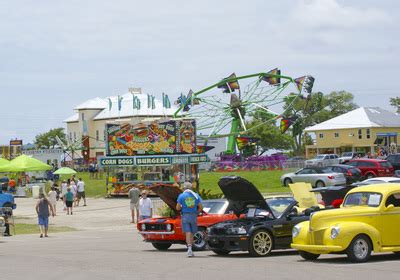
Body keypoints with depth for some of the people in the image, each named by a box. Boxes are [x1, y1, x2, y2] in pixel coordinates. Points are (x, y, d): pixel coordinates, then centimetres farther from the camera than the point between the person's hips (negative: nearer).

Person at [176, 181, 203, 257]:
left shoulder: (181, 196, -2)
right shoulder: (196, 196, 4)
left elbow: (178, 208, -4)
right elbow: (200, 207, 3)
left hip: (185, 216, -2)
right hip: (194, 216, 2)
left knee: (188, 233, -5)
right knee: (192, 233, 11)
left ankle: (189, 248, -22)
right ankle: (190, 249, 14)